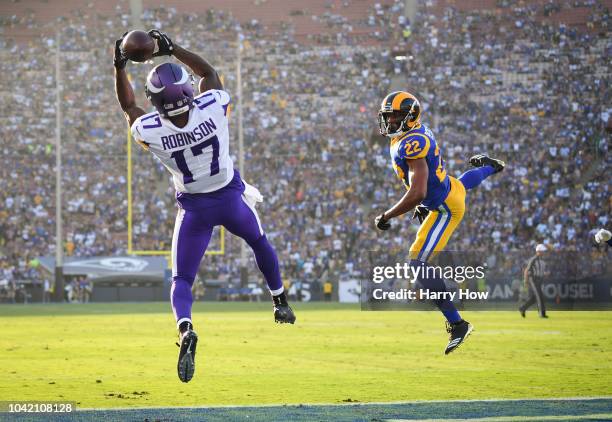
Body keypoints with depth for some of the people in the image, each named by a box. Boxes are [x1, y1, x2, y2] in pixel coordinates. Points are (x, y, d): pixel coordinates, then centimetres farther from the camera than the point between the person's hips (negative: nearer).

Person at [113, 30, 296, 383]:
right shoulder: (213, 107, -25)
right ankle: (280, 302, 46)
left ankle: (186, 329, -23)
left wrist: (120, 66, 1)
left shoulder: (150, 131, -25)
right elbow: (208, 71, -3)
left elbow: (129, 106, -1)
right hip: (231, 197, 1)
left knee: (182, 279, 7)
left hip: (195, 208, -1)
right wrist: (172, 49, 0)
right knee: (259, 242, 32)